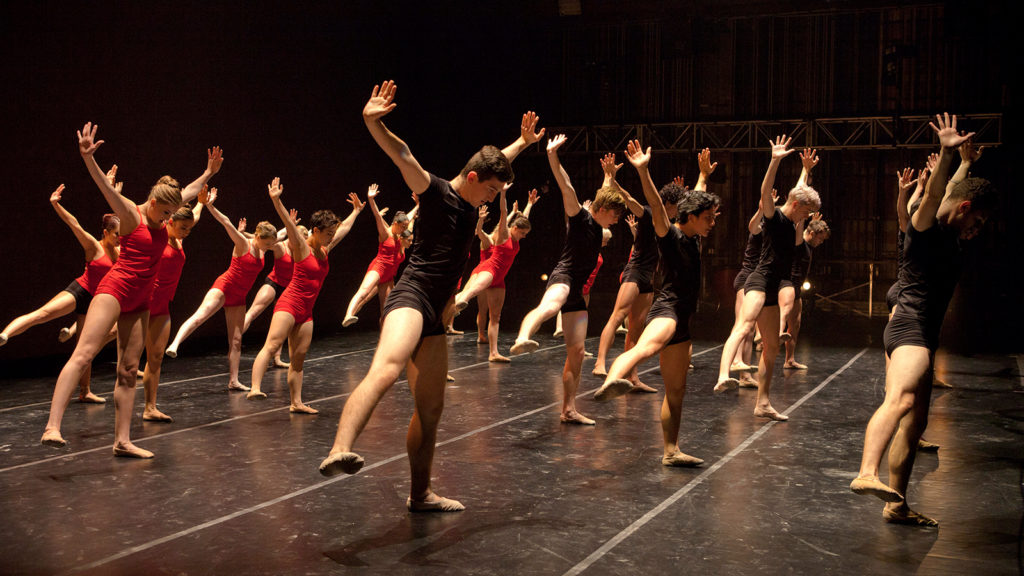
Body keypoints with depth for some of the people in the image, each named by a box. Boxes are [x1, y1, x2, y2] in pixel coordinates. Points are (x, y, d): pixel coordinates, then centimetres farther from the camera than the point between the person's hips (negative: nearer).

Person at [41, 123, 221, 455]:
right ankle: (52, 427, -26)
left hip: (140, 301, 8)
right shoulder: (131, 214, -4)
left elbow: (188, 192, 30)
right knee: (83, 354, -18)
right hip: (115, 290, -8)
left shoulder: (161, 219, 15)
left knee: (129, 369, 5)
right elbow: (106, 188, -21)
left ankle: (122, 441, 7)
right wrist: (88, 158, -36)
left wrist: (208, 173, 38)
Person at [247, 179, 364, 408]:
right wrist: (276, 200, -35)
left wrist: (356, 210, 41)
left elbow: (344, 228, 29)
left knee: (298, 357, 7)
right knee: (272, 346, -21)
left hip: (306, 311, 8)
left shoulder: (324, 249, 15)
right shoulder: (301, 248, -6)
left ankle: (296, 403, 8)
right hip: (289, 305, -8)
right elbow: (289, 224, -21)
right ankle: (255, 388, -34)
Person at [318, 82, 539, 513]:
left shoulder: (471, 202, 21)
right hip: (411, 298, -9)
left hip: (433, 315, 9)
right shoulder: (435, 192, -1)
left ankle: (420, 494, 23)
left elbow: (498, 162, 40)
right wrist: (373, 123, -33)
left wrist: (524, 141, 51)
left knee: (430, 409, 11)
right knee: (386, 368, -36)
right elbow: (401, 155, -18)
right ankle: (339, 453, -53)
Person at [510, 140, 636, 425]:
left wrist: (610, 176, 41)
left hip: (577, 293, 9)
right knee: (550, 305, -43)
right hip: (563, 277, -9)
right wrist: (552, 157, -26)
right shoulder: (580, 217, -1)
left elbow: (606, 192, 41)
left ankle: (568, 410, 10)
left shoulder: (597, 225, 21)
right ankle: (522, 339, -73)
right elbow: (566, 188, -16)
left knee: (576, 352, 6)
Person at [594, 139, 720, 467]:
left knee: (676, 390, 12)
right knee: (648, 345, -42)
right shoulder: (672, 235, -5)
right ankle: (611, 381, -72)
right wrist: (643, 172, -36)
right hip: (667, 308, -10)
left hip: (682, 318, 10)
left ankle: (671, 452, 18)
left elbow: (697, 200, 41)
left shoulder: (692, 239, 20)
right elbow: (657, 207, -23)